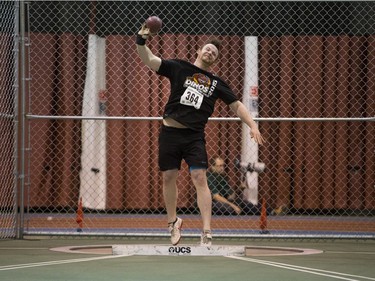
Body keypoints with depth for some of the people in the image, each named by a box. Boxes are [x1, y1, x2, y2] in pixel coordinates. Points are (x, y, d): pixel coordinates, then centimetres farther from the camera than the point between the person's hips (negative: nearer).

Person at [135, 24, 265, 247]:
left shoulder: (217, 83, 11)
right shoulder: (179, 68, 5)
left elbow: (237, 105, 13)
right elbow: (150, 60, -4)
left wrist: (253, 126, -1)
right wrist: (141, 41, -22)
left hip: (194, 136, 0)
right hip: (170, 132, 0)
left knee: (200, 178, -12)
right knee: (169, 177, 6)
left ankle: (207, 233, -15)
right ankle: (173, 222, 28)